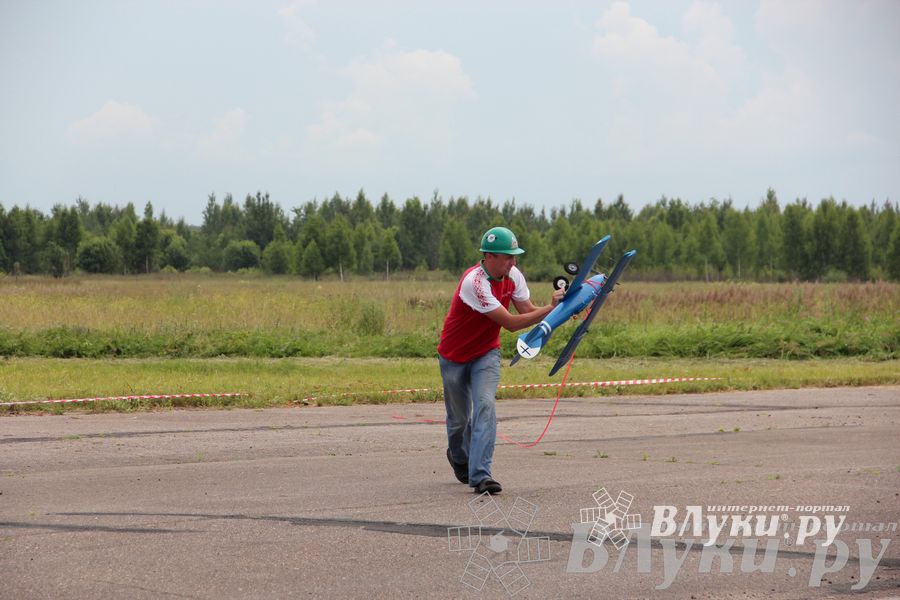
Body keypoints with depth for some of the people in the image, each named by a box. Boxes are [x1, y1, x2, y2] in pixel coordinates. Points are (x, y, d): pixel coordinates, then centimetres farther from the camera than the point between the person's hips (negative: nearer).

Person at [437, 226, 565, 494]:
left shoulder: (513, 275, -9)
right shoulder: (474, 282, -31)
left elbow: (528, 310, -6)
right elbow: (511, 323, -31)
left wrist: (558, 308, -25)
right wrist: (550, 309, -33)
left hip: (486, 353, 4)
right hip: (455, 357, -4)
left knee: (485, 406, -19)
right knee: (459, 418, 9)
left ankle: (480, 474, -23)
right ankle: (458, 456, 42)